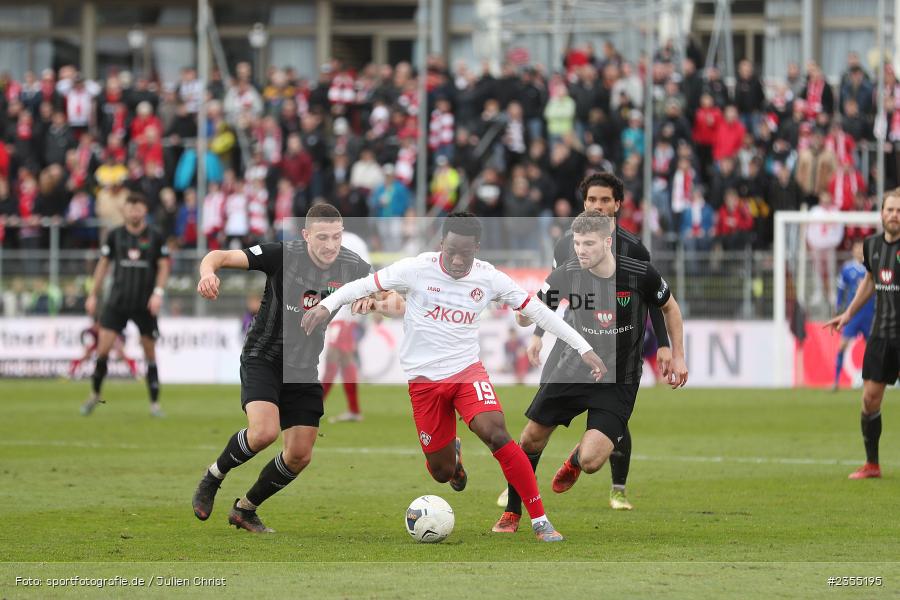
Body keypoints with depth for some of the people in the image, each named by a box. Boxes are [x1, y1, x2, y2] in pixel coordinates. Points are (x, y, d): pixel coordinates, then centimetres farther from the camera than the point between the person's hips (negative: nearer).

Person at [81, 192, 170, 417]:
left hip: (145, 305, -1)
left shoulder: (155, 237, -1)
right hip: (117, 301, 1)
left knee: (150, 353, 0)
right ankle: (95, 394, 12)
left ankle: (155, 403, 7)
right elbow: (103, 264, 11)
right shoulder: (115, 235, 4)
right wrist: (93, 295, 8)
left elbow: (164, 266, 2)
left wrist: (158, 292, -13)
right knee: (103, 348, -7)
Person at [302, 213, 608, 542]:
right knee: (442, 473, 3)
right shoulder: (417, 268, -11)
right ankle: (453, 455, 45)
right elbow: (363, 285, -6)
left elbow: (537, 311, 1)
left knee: (496, 434, -26)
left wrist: (584, 348, -1)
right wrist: (325, 306, -22)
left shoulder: (488, 277, -6)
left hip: (467, 370, 0)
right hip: (423, 378, 0)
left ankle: (540, 521, -19)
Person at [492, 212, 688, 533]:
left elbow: (670, 307, 3)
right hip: (573, 370, 3)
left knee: (591, 462, -16)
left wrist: (678, 356, 4)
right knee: (531, 440, 2)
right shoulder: (567, 274, -11)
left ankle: (575, 459, 25)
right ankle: (512, 513, 25)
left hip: (618, 383, -3)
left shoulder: (640, 275, -17)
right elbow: (526, 319, -6)